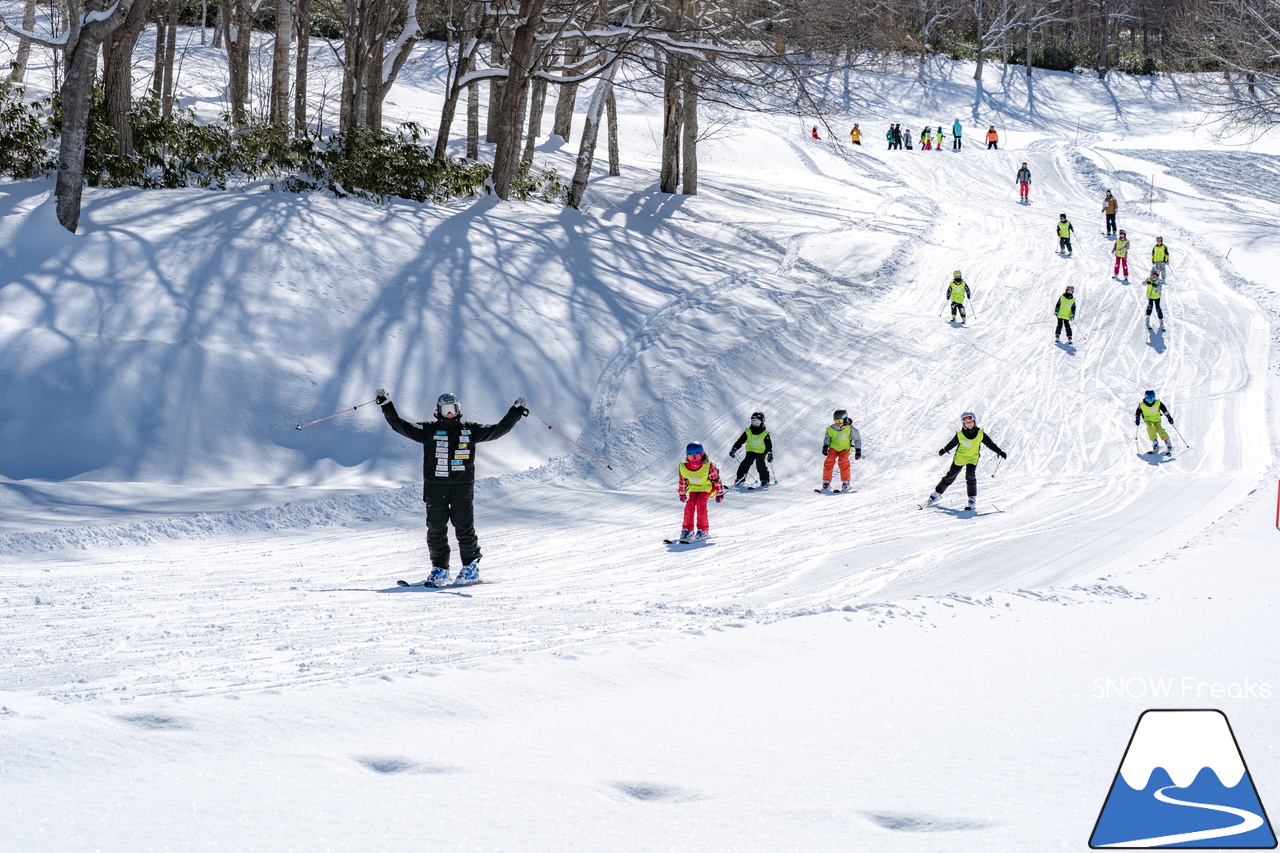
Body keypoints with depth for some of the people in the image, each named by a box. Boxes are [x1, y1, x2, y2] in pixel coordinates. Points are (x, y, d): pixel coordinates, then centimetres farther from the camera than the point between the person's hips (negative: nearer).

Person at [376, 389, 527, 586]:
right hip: (435, 487, 0)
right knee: (436, 529, 0)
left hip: (462, 488, 0)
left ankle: (471, 568, 8)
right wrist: (387, 406, -3)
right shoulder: (429, 431, 6)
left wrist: (515, 412, 7)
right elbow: (401, 426, 3)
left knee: (464, 528, -2)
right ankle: (439, 569, 10)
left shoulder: (470, 430, 10)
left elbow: (498, 430, 12)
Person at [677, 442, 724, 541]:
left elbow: (716, 479, -13)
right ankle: (687, 529, -5)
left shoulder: (708, 467, -28)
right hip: (694, 488, 4)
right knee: (690, 504, -17)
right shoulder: (684, 467, -17)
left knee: (701, 503, -25)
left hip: (707, 487, -4)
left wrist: (719, 494, -4)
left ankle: (703, 530, -15)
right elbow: (682, 481, 2)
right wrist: (682, 494, 12)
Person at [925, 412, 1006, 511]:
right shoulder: (959, 434, -11)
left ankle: (972, 499, -10)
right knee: (950, 476, 6)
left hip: (972, 458, -1)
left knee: (970, 476, -20)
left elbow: (990, 443, 0)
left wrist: (999, 452, 0)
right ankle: (937, 493, 22)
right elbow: (952, 443, 7)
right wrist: (944, 450, 19)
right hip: (959, 458, 1)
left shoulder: (980, 434, -10)